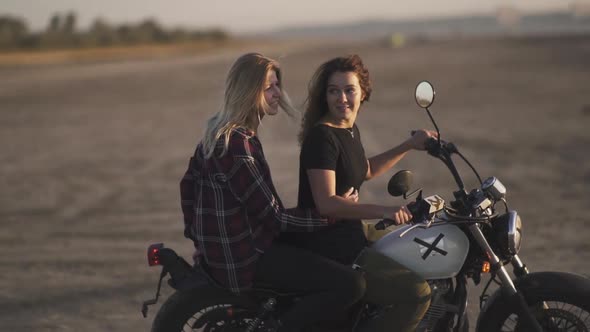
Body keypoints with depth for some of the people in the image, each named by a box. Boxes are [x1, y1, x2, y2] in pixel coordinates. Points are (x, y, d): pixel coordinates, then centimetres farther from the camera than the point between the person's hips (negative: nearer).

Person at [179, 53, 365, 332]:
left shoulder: (218, 130, 7)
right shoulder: (237, 143, -23)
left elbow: (189, 181, 19)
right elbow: (272, 216, -22)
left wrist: (197, 233, 26)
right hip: (246, 256, -10)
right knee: (351, 285, -20)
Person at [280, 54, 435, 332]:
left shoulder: (350, 130, 10)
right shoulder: (322, 136, -18)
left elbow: (366, 171, 29)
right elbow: (326, 204, -27)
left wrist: (409, 145, 24)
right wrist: (381, 211, -36)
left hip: (347, 234, 10)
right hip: (325, 247, -10)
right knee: (416, 292, -19)